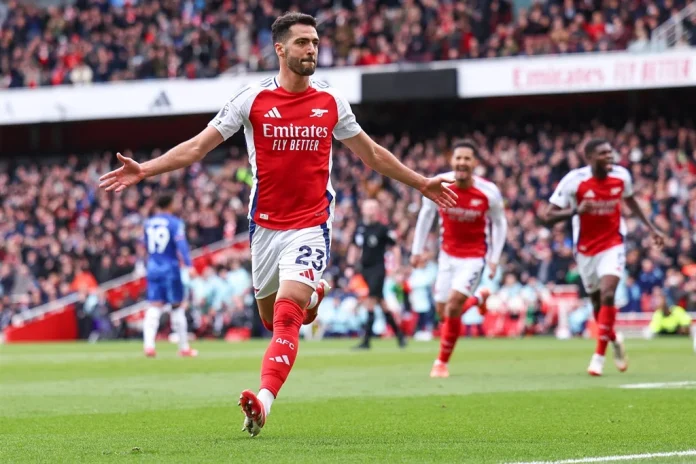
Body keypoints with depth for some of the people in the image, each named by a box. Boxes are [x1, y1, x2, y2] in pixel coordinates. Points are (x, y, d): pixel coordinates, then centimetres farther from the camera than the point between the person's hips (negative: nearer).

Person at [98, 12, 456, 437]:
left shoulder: (331, 103, 3)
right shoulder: (252, 99, -2)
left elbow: (372, 154, 19)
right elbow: (198, 147, -1)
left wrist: (421, 183, 21)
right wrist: (144, 170, -13)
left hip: (311, 226, -1)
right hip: (265, 226, 2)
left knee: (286, 317, -20)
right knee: (271, 318, 16)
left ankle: (263, 402, -24)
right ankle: (310, 297, 51)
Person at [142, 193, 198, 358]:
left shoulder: (148, 223, 9)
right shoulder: (175, 223, -7)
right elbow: (181, 244, -19)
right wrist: (188, 264, -25)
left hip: (152, 268, 4)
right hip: (170, 268, -4)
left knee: (154, 307, 0)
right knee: (177, 306, 6)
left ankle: (148, 344, -19)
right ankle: (183, 347, 13)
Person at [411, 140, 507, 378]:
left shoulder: (489, 192, -18)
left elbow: (500, 223, -2)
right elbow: (426, 215, 4)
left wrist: (494, 259, -7)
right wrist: (417, 250, 5)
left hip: (474, 257, -4)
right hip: (448, 255, 4)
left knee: (453, 306, -19)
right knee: (442, 311, 9)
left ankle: (442, 362, -2)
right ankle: (478, 298, 43)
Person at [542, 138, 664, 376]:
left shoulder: (621, 175, -8)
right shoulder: (574, 180, -18)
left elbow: (630, 200, 16)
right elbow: (547, 218, -18)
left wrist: (651, 228, 17)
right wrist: (576, 210, -35)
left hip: (613, 245, 0)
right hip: (586, 249, 0)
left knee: (607, 296, -19)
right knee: (597, 302, 10)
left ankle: (599, 355, -12)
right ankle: (614, 340, 40)